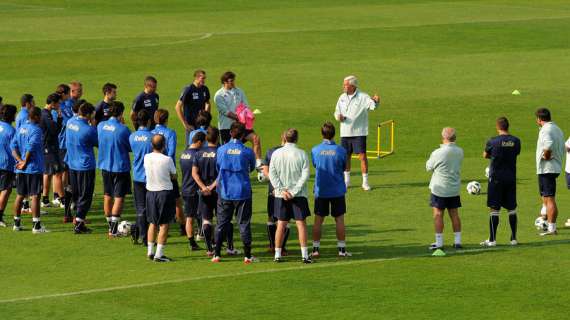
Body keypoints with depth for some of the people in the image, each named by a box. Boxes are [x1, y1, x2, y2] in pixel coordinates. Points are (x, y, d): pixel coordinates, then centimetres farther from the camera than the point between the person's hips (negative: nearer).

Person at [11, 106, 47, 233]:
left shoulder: (20, 128, 11)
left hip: (20, 169, 7)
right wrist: (25, 163, -14)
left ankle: (16, 223, 19)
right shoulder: (36, 130, -12)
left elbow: (13, 145, 5)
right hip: (34, 168, -7)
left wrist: (20, 160, -4)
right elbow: (31, 148, -22)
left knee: (20, 195, 14)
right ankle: (36, 225, -8)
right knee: (35, 196, -6)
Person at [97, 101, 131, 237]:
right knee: (119, 198, 1)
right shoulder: (123, 129, -18)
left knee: (107, 196, 16)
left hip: (105, 165, 5)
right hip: (120, 167, -5)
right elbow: (131, 147, -6)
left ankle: (111, 225, 26)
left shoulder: (100, 126, -3)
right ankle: (113, 230, -4)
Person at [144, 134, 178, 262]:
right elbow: (174, 176, -3)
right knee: (164, 224, 2)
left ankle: (150, 251, 19)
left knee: (153, 223, 17)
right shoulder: (167, 160, -17)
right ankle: (159, 254, -1)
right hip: (165, 192, -5)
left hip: (150, 192, 5)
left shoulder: (146, 158, -4)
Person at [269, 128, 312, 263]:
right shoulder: (302, 154, -5)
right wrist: (294, 191, -10)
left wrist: (282, 190, -7)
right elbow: (305, 175, -11)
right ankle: (304, 255, -4)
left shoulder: (276, 153, 0)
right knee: (301, 223, 0)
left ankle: (277, 254, 10)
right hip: (299, 195, -2)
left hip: (281, 195, 2)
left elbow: (272, 173, -4)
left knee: (281, 224, 8)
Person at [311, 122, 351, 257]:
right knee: (339, 219, 7)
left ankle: (316, 248, 10)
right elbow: (345, 167, 3)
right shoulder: (340, 150, -9)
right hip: (337, 190, -1)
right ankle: (342, 249, 8)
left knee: (318, 220, 8)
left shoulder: (315, 150, -7)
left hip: (320, 191, 1)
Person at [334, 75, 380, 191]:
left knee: (362, 156, -7)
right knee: (346, 156, 11)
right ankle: (346, 180, 25)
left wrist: (376, 101, -46)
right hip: (345, 133, 5)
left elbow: (372, 105, -24)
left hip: (359, 132, -5)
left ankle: (365, 182, 0)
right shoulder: (342, 97, 9)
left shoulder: (363, 97, -9)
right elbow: (337, 111, 16)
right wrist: (338, 116, -6)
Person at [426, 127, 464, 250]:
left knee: (438, 215, 3)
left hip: (439, 188, -5)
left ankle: (439, 242, 3)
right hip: (454, 189, 5)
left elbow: (429, 167, -4)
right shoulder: (460, 152, -3)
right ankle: (457, 241, 14)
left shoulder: (438, 153, -18)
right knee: (454, 214, 12)